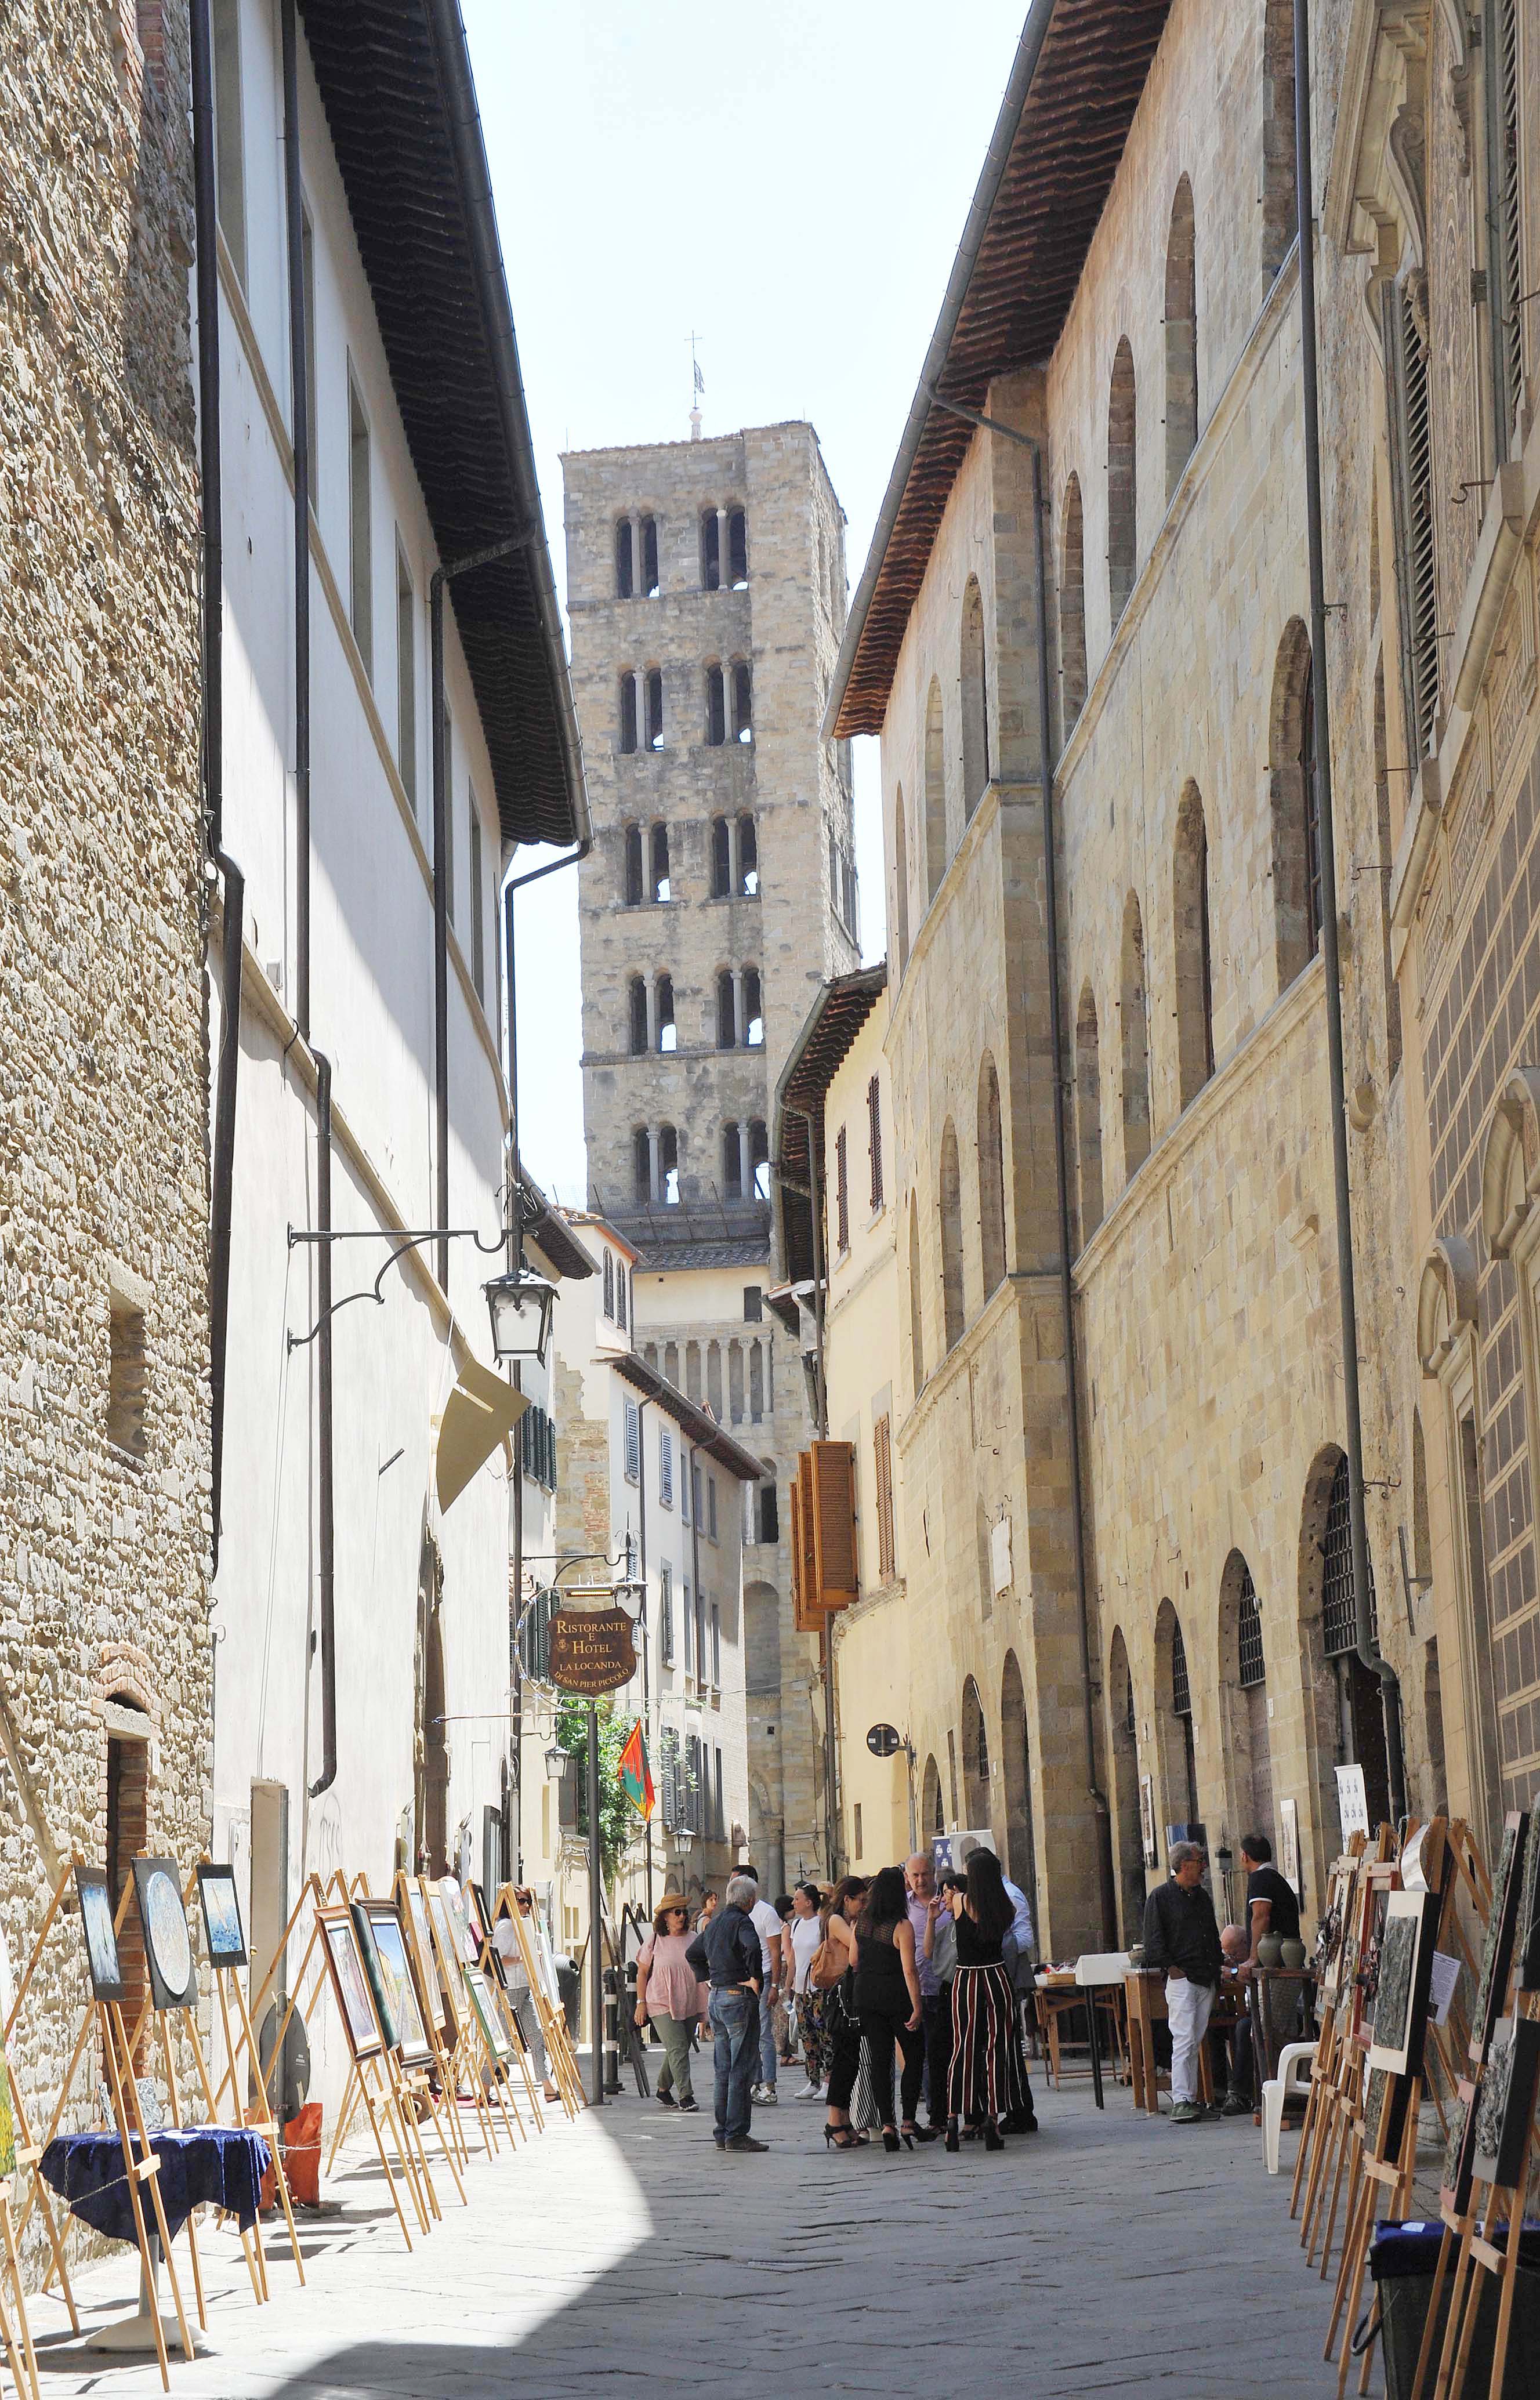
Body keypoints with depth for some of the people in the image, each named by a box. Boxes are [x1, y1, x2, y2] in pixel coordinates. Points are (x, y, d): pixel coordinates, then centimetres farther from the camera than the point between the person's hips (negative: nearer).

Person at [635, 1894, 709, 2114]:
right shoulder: (654, 1942, -1)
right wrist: (641, 2002, -2)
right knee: (677, 2048, -14)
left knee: (677, 2050, 9)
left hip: (688, 2005, 4)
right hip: (662, 2005, -4)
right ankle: (685, 2096, -16)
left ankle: (663, 2090, 28)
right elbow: (642, 1973, 4)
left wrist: (704, 2007, 12)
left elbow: (700, 1973, 14)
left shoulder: (692, 1941, 7)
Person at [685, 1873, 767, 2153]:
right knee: (741, 2071, -5)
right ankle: (737, 2134, -7)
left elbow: (692, 1953, 28)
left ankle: (722, 2132, 15)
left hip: (716, 1999, 8)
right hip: (739, 1998, -8)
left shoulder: (715, 1922, 14)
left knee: (723, 2071, 13)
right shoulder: (741, 1922, -11)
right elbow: (752, 1946, -32)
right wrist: (754, 1978, -20)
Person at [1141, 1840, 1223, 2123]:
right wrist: (1171, 1967, -14)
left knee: (1196, 2042, 8)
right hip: (1181, 1978, -7)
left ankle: (1191, 2097, 11)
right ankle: (1180, 2102, -17)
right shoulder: (1161, 1897, -3)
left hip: (1206, 1980, 7)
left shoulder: (1202, 1896, 19)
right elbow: (1154, 1939, -7)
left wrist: (1218, 1962, 16)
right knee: (1183, 2041, -13)